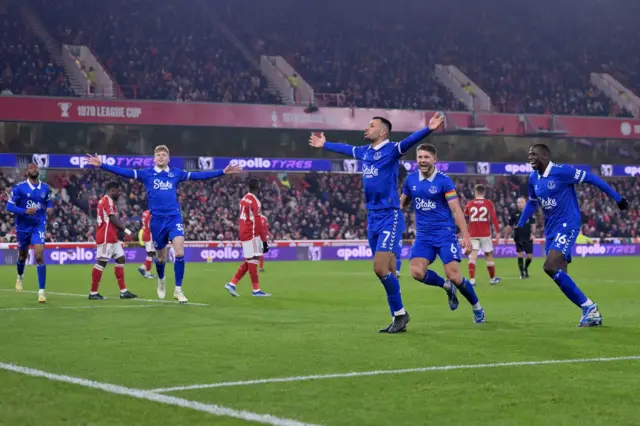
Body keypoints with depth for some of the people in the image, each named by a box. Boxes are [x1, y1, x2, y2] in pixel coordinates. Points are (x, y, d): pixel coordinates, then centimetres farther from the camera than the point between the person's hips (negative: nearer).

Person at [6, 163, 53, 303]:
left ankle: (41, 291, -14)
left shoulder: (45, 188, 1)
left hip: (39, 226, 0)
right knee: (22, 256, 18)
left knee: (39, 257, -15)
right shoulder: (19, 188, -10)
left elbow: (48, 201, 18)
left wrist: (50, 208, -5)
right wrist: (25, 211, -25)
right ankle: (20, 277, 52)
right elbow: (9, 206, -12)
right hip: (23, 227, 0)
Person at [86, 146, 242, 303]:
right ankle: (161, 280, 44)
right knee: (161, 257, 12)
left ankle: (178, 290, -5)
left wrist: (222, 172, 3)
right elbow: (124, 172, -3)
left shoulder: (176, 173, 6)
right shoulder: (146, 173, 2)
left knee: (180, 253, -16)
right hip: (157, 220, 0)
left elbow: (198, 175, 7)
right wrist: (101, 165, -12)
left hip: (174, 217, 0)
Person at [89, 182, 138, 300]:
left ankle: (123, 291, 7)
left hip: (112, 237, 11)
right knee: (101, 262, -8)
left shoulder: (108, 201, 20)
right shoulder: (107, 201, -11)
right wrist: (125, 230, -13)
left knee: (121, 259, 8)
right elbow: (113, 219, -18)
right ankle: (93, 293, -5)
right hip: (106, 237, -11)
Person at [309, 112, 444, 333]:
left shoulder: (391, 149, -8)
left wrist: (429, 129, -44)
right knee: (388, 271, 8)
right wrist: (325, 145, 49)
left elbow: (410, 140, -27)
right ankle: (397, 318, 13)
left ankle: (400, 313, 0)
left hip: (390, 217, -7)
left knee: (380, 268, -14)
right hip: (372, 218, 7)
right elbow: (345, 148, 33)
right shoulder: (364, 152, 13)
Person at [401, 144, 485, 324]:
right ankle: (448, 287, 11)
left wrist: (466, 236, -20)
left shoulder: (444, 181, -8)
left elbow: (456, 210, -12)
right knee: (417, 271, -18)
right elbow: (402, 203, 19)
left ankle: (477, 307, 13)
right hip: (423, 236, 4)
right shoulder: (410, 179, 5)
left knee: (454, 275, -13)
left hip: (445, 233, -4)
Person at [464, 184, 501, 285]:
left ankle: (472, 279, -19)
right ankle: (492, 278, 25)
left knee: (473, 256, -5)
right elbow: (494, 218, -7)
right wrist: (498, 232, -5)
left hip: (473, 234, 1)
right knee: (489, 255, 13)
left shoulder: (470, 204, 4)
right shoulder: (489, 203, -1)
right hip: (485, 234, -1)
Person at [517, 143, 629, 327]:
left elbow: (591, 178, -10)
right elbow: (532, 203, 25)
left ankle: (588, 307, -12)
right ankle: (590, 311, 13)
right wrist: (520, 225, 20)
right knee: (560, 275, 3)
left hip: (567, 225, -8)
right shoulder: (533, 178, 8)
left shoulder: (561, 171, -15)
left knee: (551, 267, -22)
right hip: (550, 229, 8)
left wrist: (618, 198, -8)